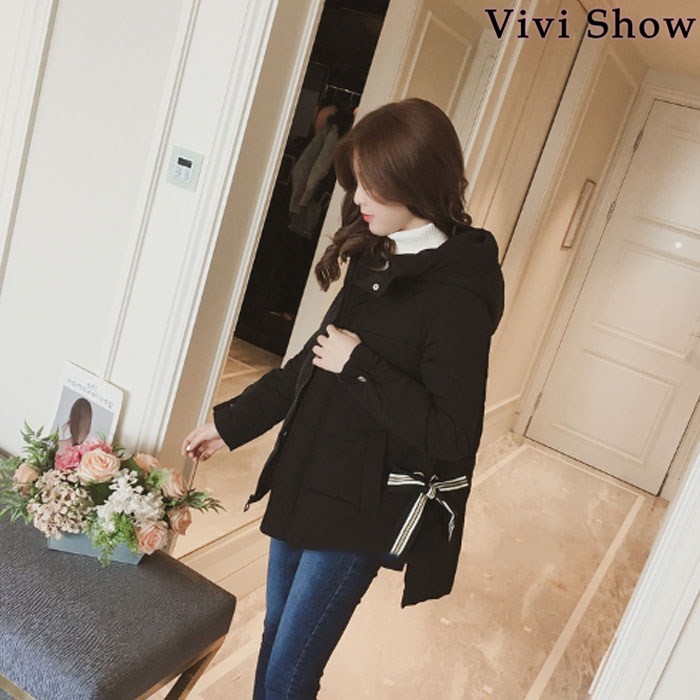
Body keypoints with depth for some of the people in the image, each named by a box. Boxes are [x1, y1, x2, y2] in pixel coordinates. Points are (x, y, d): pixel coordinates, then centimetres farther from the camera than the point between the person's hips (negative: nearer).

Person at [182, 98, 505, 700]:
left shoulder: (458, 295, -20)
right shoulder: (376, 255, 4)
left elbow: (451, 437, -22)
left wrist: (360, 365, -21)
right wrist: (231, 422, 15)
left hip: (364, 508, -7)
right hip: (304, 480, 8)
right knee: (275, 644, 22)